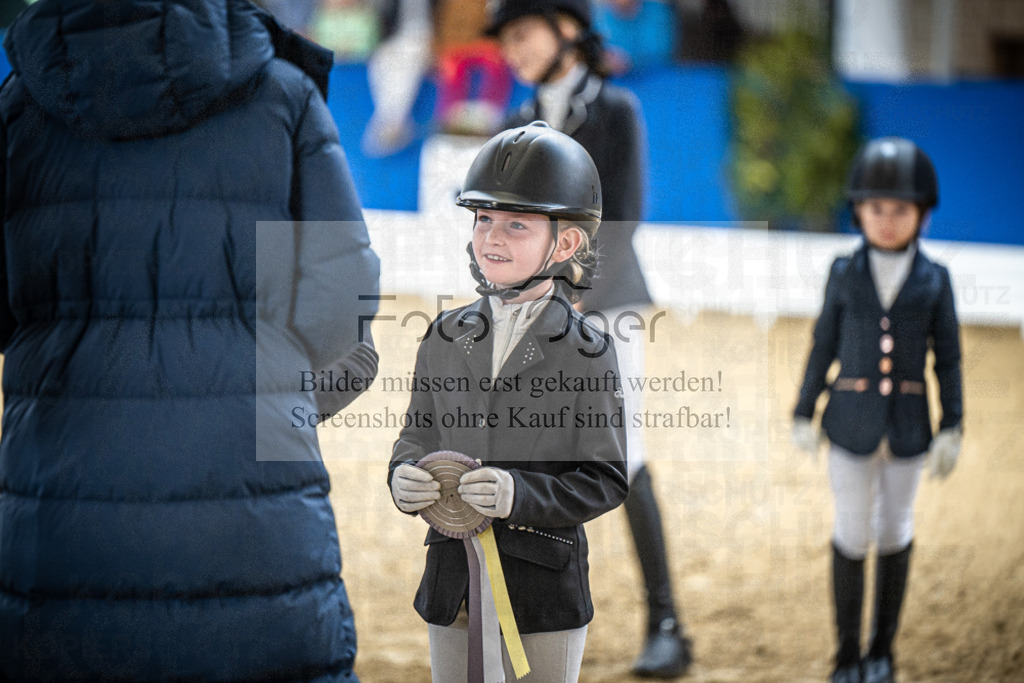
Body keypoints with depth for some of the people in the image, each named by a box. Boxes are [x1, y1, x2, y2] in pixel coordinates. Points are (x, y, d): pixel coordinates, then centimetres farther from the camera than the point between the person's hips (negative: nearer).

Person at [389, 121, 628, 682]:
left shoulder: (585, 353, -8)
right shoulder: (447, 337, 6)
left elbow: (605, 480, -9)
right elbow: (418, 436, 11)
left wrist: (520, 494, -24)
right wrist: (406, 478, -12)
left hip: (544, 579, -4)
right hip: (452, 575, 4)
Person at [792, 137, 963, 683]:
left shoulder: (934, 280, -2)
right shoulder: (845, 274, -1)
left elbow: (948, 357, 1)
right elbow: (824, 345, 4)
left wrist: (951, 428, -3)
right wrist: (803, 414, 4)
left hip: (907, 427, 0)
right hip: (850, 425, 0)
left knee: (894, 534, 12)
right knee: (851, 536, 2)